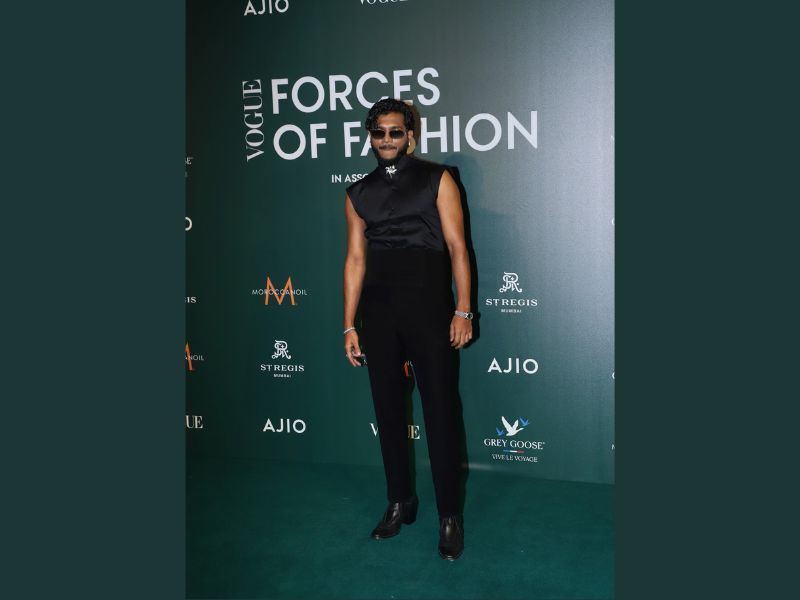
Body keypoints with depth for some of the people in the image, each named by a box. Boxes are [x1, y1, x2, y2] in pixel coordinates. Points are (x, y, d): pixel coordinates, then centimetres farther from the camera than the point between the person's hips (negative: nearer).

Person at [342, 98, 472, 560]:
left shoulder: (436, 180, 4)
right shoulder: (359, 193, 13)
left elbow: (457, 247, -1)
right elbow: (356, 259, 12)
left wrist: (463, 311, -8)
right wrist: (349, 325, 8)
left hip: (428, 309, -3)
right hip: (379, 314, 4)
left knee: (441, 412, -2)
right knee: (389, 410, 10)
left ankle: (450, 515, 11)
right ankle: (401, 502, 26)